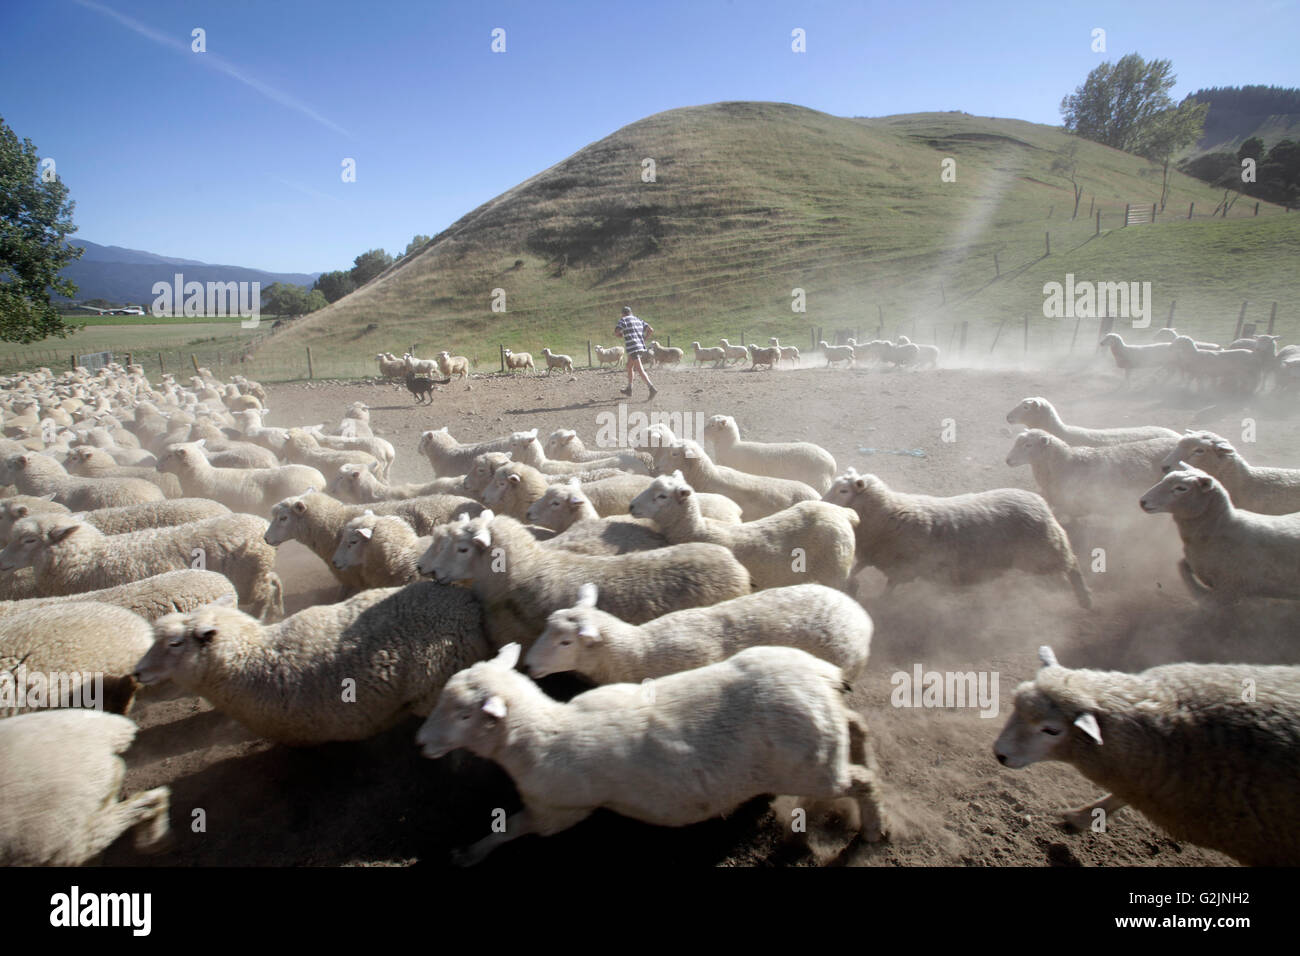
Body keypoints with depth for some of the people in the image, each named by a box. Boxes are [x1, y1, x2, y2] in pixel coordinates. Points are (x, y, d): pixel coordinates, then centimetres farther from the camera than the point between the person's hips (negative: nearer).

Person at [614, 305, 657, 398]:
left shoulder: (623, 320, -1)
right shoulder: (639, 320, 18)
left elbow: (616, 332, -13)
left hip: (632, 348, -8)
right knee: (629, 366, 24)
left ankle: (652, 388, -26)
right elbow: (651, 330, 10)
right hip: (641, 347, 8)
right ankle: (629, 389, 32)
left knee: (640, 370, -13)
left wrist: (621, 334, 10)